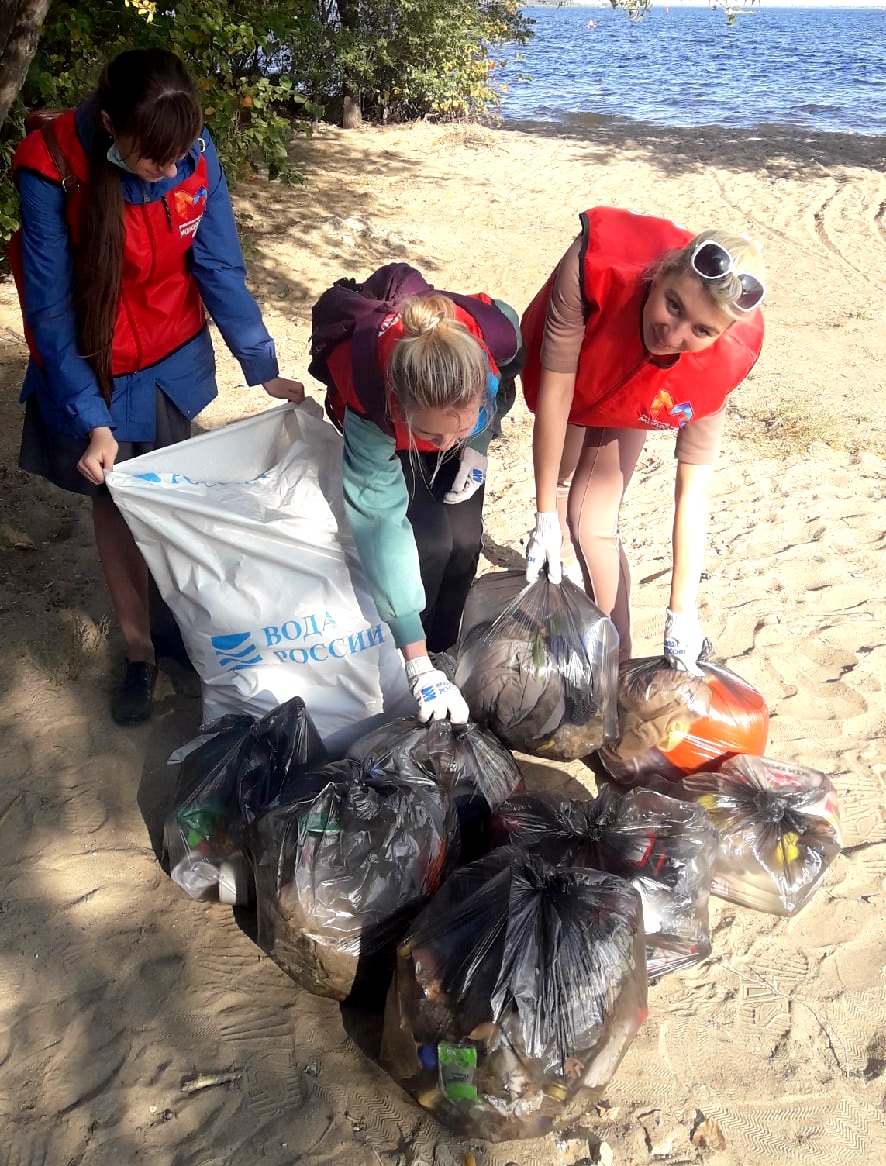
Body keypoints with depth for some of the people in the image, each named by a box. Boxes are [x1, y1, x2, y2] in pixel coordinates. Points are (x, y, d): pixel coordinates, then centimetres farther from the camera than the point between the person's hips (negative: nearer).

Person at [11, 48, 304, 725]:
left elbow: (219, 267, -8)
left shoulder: (195, 150, -17)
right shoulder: (52, 168, -25)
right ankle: (139, 653, 27)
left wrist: (263, 368, -11)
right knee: (116, 504, 10)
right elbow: (51, 310, -20)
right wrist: (92, 422, -23)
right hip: (96, 371, -2)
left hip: (174, 362, 2)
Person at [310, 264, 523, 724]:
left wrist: (476, 442, -17)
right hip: (381, 424, -2)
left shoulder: (497, 331, -40)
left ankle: (443, 651, 12)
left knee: (463, 536, -11)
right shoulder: (370, 402, -43)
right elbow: (381, 526, -38)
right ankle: (426, 662, 5)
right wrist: (416, 665, -37)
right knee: (429, 540, -19)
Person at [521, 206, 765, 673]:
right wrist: (545, 515, -27)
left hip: (631, 404, 0)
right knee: (561, 489, 11)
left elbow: (693, 488, -31)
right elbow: (555, 391, -33)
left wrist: (682, 611, -30)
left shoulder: (721, 359, -36)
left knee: (591, 524, -10)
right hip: (569, 377, 1)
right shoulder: (597, 265, -43)